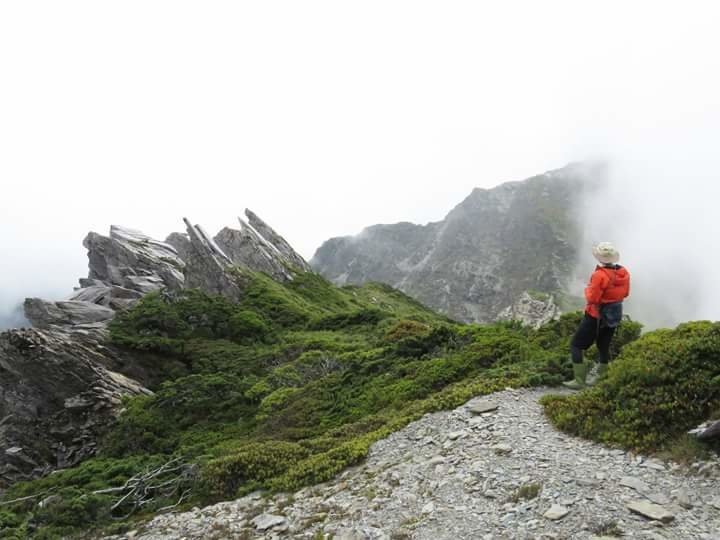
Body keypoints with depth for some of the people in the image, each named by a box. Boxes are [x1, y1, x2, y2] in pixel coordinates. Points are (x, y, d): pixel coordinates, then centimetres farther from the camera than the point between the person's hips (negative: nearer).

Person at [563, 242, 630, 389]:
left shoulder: (600, 275, -26)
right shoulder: (624, 273, -4)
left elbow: (592, 299, -22)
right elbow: (625, 294, 10)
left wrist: (588, 289, -4)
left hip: (596, 316, -7)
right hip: (615, 315, 7)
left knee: (576, 345, 3)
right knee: (604, 347, 22)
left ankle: (579, 381, 0)